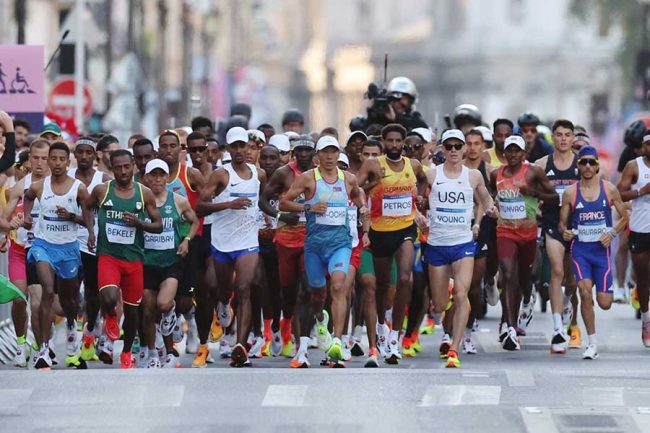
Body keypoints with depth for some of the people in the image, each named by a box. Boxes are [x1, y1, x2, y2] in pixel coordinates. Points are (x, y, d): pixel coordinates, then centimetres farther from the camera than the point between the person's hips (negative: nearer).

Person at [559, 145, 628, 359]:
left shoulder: (609, 190, 0)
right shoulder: (570, 193, -1)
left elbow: (624, 217, 8)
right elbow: (562, 223, 6)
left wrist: (612, 233, -9)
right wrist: (564, 231, -17)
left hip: (602, 249, 1)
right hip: (580, 249, 0)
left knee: (604, 303, -3)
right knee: (585, 291, -20)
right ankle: (592, 343, -9)